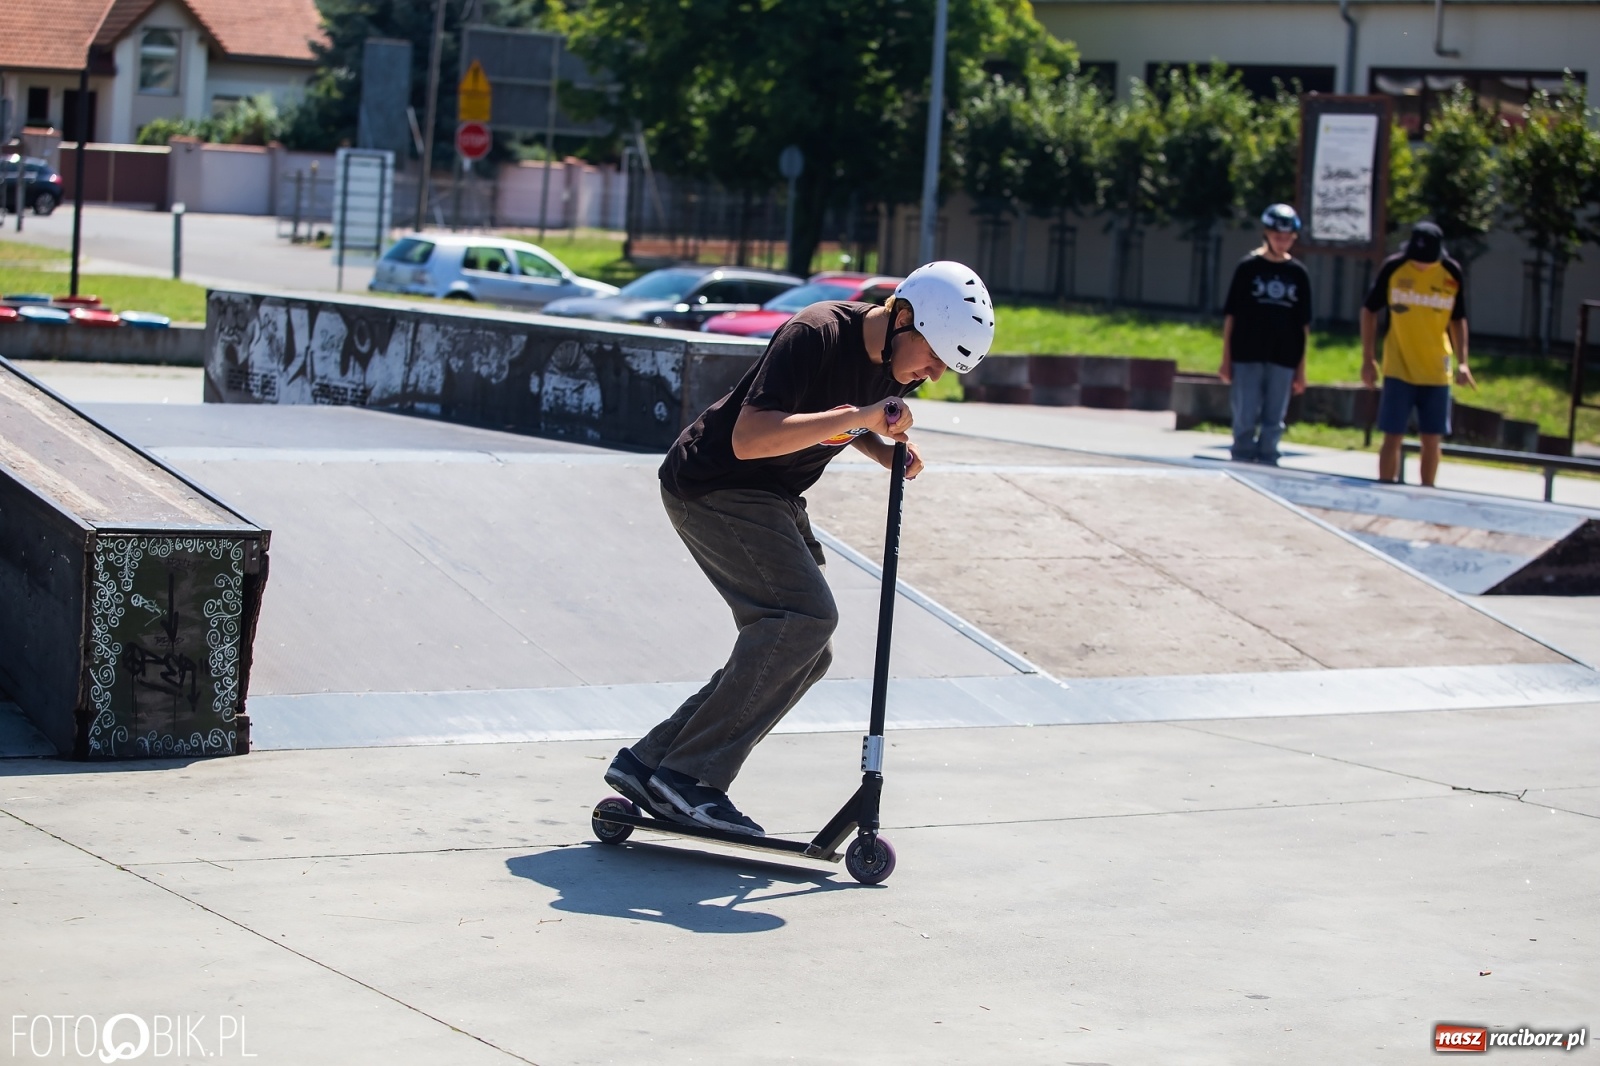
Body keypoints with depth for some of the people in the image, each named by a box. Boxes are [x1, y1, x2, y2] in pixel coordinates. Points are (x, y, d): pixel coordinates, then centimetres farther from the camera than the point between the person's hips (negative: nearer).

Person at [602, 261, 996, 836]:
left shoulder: (896, 362, 0)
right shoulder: (816, 335, -26)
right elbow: (749, 438, -34)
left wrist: (886, 451, -1)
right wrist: (861, 416, -36)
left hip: (774, 499, 10)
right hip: (713, 487, -9)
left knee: (807, 655, 5)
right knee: (805, 616, -23)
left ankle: (649, 763, 7)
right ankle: (686, 774, -19)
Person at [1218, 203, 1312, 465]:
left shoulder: (1298, 274, 7)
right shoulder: (1248, 267, 1)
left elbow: (1303, 325, 9)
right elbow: (1230, 316, 2)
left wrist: (1301, 369, 7)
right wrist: (1226, 359, -1)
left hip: (1282, 360, 2)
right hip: (1247, 357, -2)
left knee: (1273, 423, 5)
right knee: (1246, 419, -1)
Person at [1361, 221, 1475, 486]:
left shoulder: (1452, 273, -2)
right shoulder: (1393, 268, -7)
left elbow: (1458, 320, 10)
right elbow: (1369, 310, 4)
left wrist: (1462, 362, 2)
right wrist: (1368, 359, 1)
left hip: (1436, 372, 2)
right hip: (1398, 370, -2)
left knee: (1432, 440, 6)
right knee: (1393, 437, -2)